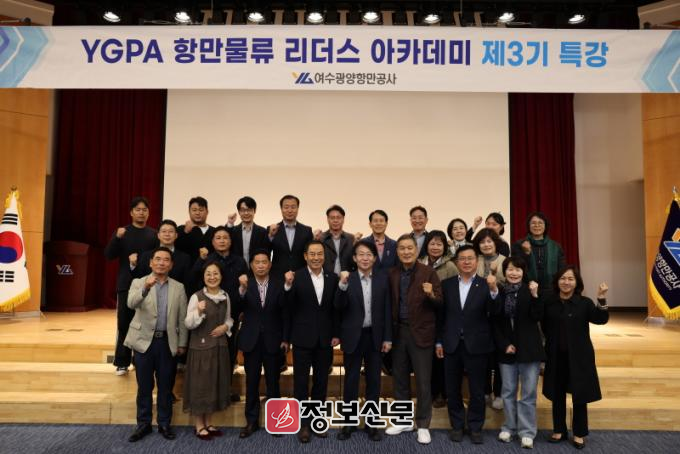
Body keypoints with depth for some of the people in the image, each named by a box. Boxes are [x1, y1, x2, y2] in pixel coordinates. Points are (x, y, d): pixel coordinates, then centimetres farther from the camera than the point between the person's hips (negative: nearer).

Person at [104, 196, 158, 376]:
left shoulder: (153, 234, 6)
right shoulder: (122, 232, 7)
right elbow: (109, 255, -3)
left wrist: (140, 260, -12)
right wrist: (117, 238, -17)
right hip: (126, 285, 0)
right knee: (124, 324, 2)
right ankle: (122, 363, 10)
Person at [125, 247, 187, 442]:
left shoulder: (178, 287, 4)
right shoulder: (138, 283, -1)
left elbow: (182, 318, 5)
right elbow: (131, 304, -21)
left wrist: (182, 344, 2)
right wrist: (146, 287, -39)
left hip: (167, 342, 1)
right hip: (144, 341, -1)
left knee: (165, 387, 9)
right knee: (144, 387, 9)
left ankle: (164, 424, 23)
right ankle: (143, 424, 24)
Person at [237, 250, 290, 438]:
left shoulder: (279, 286, -2)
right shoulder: (245, 285, -1)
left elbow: (285, 314, -1)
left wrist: (285, 339, -4)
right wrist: (242, 288, -31)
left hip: (273, 341, 0)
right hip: (251, 341, 1)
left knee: (273, 382, 9)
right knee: (251, 383, 10)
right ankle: (252, 421, 23)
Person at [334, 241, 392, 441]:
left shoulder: (383, 278, -1)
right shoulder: (347, 278, -5)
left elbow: (387, 309, 2)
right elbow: (339, 306, -16)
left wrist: (387, 338, 0)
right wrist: (343, 284, -32)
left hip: (375, 336, 2)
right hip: (353, 336, -1)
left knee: (373, 380, 11)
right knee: (351, 380, 9)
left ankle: (371, 423, 25)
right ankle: (349, 423, 23)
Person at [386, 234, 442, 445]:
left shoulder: (428, 272, -7)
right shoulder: (392, 274, 4)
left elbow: (440, 303, -10)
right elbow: (391, 303, 7)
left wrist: (431, 295, -29)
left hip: (420, 332, -4)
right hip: (398, 331, 4)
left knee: (423, 381, 4)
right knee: (400, 378, 14)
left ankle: (423, 425, 20)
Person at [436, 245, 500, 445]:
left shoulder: (485, 285, -2)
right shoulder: (447, 284, 4)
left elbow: (494, 312, -15)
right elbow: (441, 314, 5)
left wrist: (494, 290, -30)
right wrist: (439, 341, 3)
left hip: (476, 345, -2)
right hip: (452, 344, 2)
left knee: (477, 390, 8)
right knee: (453, 389, 11)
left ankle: (475, 427, 24)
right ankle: (457, 425, 27)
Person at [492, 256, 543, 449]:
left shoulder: (530, 290, -4)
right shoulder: (498, 292, 1)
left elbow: (538, 317, -13)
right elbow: (494, 323, 4)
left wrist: (535, 296, -24)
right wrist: (504, 345, -4)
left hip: (528, 348, -2)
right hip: (506, 348, 2)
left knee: (528, 393, 3)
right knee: (508, 391, 12)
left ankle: (527, 432, 14)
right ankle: (509, 427, 25)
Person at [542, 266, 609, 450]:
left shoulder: (584, 302, -7)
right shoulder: (549, 302, -3)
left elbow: (600, 319, -21)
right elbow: (544, 327, 3)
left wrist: (601, 300, -34)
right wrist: (552, 342, -8)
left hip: (579, 356, -2)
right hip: (556, 356, 2)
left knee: (580, 396, 7)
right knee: (557, 394, 12)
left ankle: (579, 434, 23)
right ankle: (559, 430, 28)